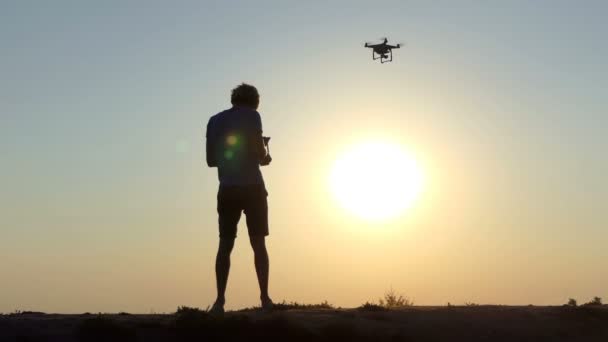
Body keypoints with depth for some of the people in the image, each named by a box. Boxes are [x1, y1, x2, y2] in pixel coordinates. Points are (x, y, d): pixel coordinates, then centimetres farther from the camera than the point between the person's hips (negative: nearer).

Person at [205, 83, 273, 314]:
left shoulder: (215, 121, 14)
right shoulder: (251, 116, 0)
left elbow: (211, 160, 15)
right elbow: (258, 152, -10)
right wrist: (265, 158, 11)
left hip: (228, 190, 3)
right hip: (252, 188, -3)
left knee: (225, 244, 4)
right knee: (258, 243, 1)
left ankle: (220, 300, -5)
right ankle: (265, 298, -3)